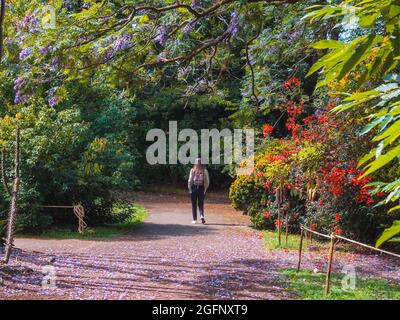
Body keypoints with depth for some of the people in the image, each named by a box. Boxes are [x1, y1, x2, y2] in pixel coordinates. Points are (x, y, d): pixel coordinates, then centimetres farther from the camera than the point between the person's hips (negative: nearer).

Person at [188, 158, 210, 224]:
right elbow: (207, 181, -2)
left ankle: (194, 219, 10)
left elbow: (190, 180, -7)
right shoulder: (204, 171, -2)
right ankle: (202, 215, -14)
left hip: (194, 188, -1)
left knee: (194, 204, 8)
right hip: (201, 188, 1)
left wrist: (189, 188, 3)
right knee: (201, 204, 10)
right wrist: (205, 189, 8)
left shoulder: (192, 170, -5)